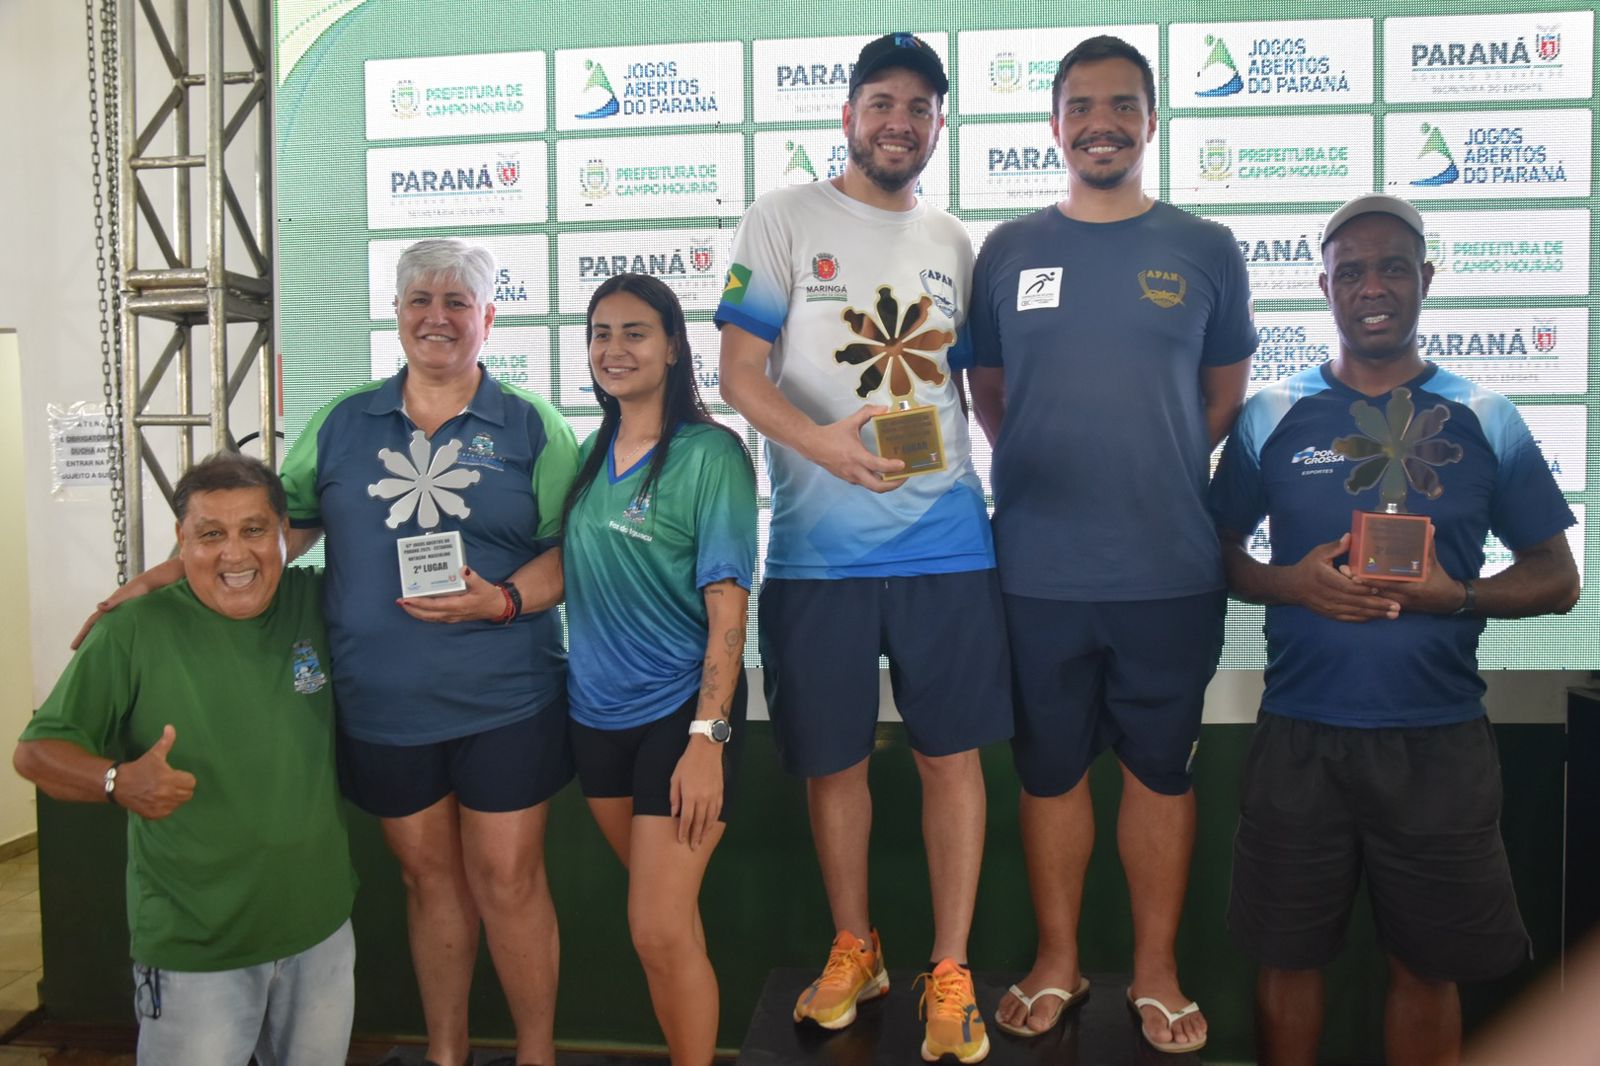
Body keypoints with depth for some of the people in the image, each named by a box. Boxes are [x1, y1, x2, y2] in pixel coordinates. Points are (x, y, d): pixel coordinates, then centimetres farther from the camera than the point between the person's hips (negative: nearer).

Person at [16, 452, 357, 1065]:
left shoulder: (316, 605, -4)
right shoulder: (135, 633, -12)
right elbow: (36, 751, -7)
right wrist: (119, 782, -26)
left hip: (322, 931, 4)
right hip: (193, 952, -3)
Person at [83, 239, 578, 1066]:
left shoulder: (531, 428, 0)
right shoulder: (343, 423, 9)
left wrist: (502, 600, -19)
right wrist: (167, 575, 4)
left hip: (503, 702, -3)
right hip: (380, 706, 3)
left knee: (507, 883, 3)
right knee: (428, 878, 16)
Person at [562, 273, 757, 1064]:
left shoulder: (709, 453, -11)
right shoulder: (588, 457, 8)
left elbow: (727, 607, -15)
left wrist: (707, 735, -20)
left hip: (679, 712, -6)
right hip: (595, 712, 6)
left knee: (660, 929, -6)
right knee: (663, 912, 19)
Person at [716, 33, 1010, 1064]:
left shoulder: (956, 242, 14)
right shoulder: (782, 222, 2)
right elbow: (741, 373, -4)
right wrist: (822, 443, -23)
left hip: (947, 542, 2)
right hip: (818, 550, -2)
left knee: (954, 752, 4)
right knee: (833, 759, 9)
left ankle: (951, 975, 21)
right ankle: (854, 949, 32)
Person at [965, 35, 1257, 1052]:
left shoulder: (1207, 251, 4)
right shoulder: (1009, 249, 5)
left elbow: (1225, 395, 12)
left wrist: (1151, 471, 8)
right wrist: (1050, 474, 7)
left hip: (1172, 568, 0)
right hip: (1037, 570, 1)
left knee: (1162, 770, 11)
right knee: (1051, 770, 11)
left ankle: (1156, 969, 29)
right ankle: (1057, 961, 29)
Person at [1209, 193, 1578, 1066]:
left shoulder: (1485, 421, 4)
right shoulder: (1271, 417, 3)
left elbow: (1557, 579, 6)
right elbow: (1219, 554, 7)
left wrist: (1457, 594, -13)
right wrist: (1290, 582, -13)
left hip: (1439, 739, 1)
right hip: (1300, 734, 0)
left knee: (1427, 962, 12)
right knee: (1288, 954, 11)